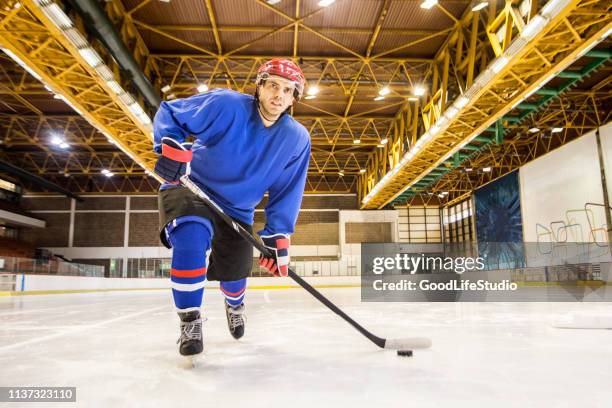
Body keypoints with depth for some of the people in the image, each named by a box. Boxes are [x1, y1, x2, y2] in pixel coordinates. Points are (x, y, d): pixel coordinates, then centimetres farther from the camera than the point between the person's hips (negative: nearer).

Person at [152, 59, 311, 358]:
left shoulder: (297, 139, -9)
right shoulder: (225, 105, -20)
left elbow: (286, 193, -4)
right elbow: (169, 112, -10)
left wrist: (277, 236, -10)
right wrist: (170, 147, -29)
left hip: (237, 210, 4)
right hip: (188, 187, -3)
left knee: (235, 272, 8)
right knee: (193, 234, -35)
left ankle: (234, 305, 50)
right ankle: (190, 321, -14)